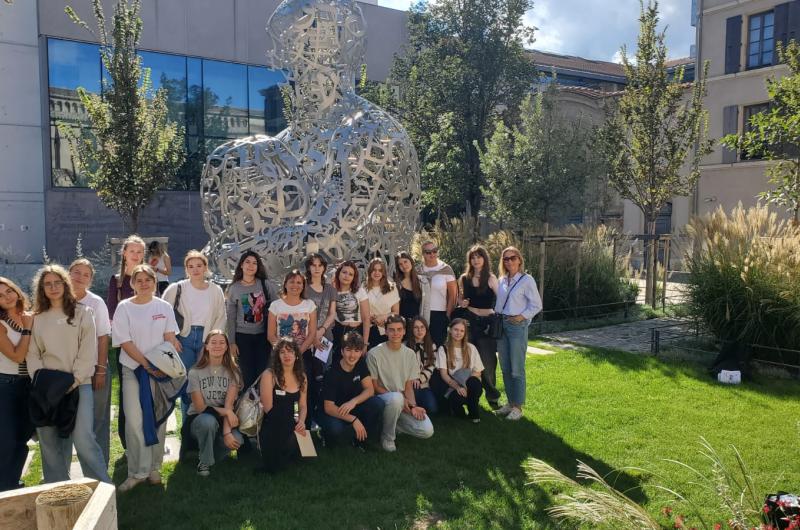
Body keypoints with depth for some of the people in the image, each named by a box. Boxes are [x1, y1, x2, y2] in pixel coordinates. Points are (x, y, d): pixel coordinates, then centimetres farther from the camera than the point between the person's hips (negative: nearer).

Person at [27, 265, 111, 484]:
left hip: (78, 384, -3)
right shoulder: (38, 318, 12)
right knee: (49, 441, 5)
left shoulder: (82, 312, 4)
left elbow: (88, 351, -3)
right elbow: (32, 353, 7)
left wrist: (74, 381, -11)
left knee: (83, 439, -13)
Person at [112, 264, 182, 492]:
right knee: (134, 420, -6)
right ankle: (137, 472, 5)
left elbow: (170, 338, 4)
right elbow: (125, 342, -6)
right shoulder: (124, 307, -2)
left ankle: (154, 468, 19)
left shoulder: (164, 307, 4)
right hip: (133, 370, -2)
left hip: (161, 370, 2)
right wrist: (146, 364, -14)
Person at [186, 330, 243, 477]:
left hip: (222, 420, 2)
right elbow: (200, 407, -8)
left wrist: (227, 431, -26)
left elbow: (229, 405, -13)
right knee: (208, 421, -38)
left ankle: (211, 453, 5)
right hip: (198, 419, -2)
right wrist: (224, 411, -17)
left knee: (237, 440, -30)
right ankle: (204, 463, -11)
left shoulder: (232, 372, -2)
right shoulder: (195, 372, -7)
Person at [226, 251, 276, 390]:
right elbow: (231, 317, 1)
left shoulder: (265, 285, 1)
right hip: (243, 337, -1)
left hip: (263, 335, 1)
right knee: (247, 374, 3)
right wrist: (232, 342, -2)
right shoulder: (234, 288, 0)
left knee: (262, 373, 3)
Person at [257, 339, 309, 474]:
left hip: (291, 427, 4)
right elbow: (268, 408, -14)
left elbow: (302, 405, 4)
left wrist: (301, 422, -17)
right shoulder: (269, 375, -13)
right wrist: (293, 424, -16)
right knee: (274, 466, -5)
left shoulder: (301, 376, 2)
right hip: (272, 428, -4)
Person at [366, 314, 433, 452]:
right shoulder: (374, 354, -11)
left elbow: (409, 386, 3)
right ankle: (387, 436, -13)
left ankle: (394, 424, 11)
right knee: (396, 398, -40)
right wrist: (400, 399, -15)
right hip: (382, 397, -4)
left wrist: (413, 406, -16)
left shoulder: (410, 354, 4)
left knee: (427, 431, -17)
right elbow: (374, 385, -7)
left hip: (403, 402, 4)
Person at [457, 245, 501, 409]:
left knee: (488, 360, -3)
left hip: (487, 321, -3)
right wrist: (462, 303, -3)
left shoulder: (491, 278, -4)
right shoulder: (464, 278, 7)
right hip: (469, 321, 3)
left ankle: (492, 396, 11)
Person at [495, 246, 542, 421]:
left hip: (517, 326, -6)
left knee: (516, 369, -2)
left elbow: (536, 305, -5)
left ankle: (518, 406, 9)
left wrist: (522, 316, -13)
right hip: (501, 325, 6)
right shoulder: (502, 280, 10)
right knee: (505, 368, 12)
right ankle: (510, 402, 24)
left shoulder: (527, 280, -7)